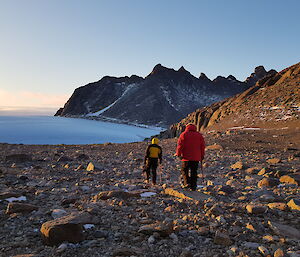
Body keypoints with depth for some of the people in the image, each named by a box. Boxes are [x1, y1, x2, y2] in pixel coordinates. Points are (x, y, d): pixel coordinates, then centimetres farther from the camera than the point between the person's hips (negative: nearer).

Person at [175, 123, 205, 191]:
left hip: (187, 157, -3)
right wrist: (202, 155, 16)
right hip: (196, 157, 3)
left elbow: (180, 145, -6)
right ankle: (193, 186, 7)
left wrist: (178, 154, -1)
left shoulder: (184, 134, 1)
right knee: (194, 172, 8)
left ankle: (186, 183, -10)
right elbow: (202, 146, 10)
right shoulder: (199, 135, 11)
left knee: (184, 170, 7)